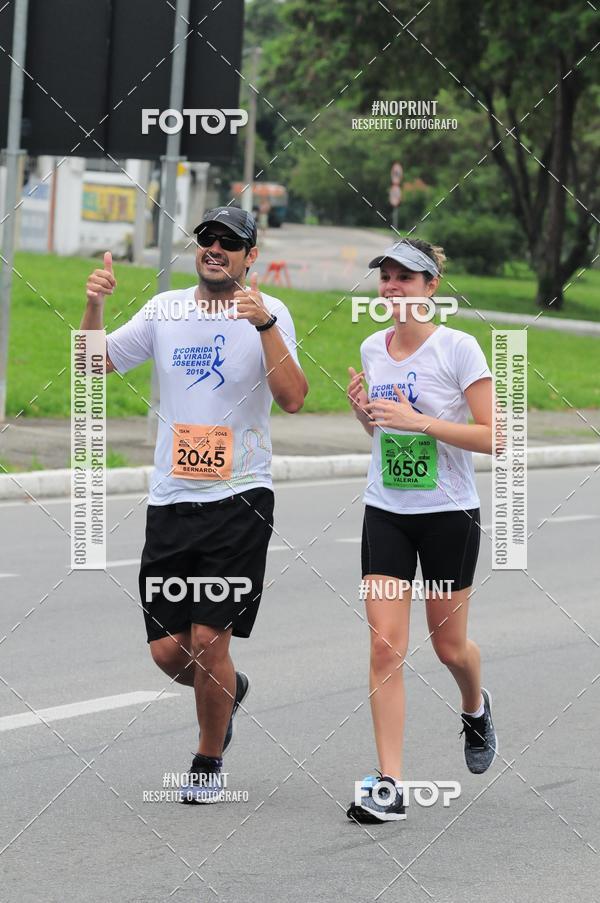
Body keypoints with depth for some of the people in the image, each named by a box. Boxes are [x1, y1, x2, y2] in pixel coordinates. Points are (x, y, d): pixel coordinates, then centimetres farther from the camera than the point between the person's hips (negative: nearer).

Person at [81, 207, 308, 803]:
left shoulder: (268, 314, -3)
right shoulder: (165, 310, 9)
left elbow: (292, 398, -15)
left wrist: (265, 325, -27)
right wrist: (93, 305, -9)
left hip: (239, 501, -4)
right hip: (170, 501, 4)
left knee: (209, 641, -8)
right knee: (168, 650, 2)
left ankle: (209, 762, 13)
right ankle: (228, 690, 35)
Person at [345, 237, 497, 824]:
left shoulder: (458, 349, -12)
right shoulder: (372, 349, 5)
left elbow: (493, 437, -15)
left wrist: (420, 421, -23)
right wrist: (363, 411, -3)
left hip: (448, 513, -3)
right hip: (385, 512, 4)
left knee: (449, 645, 9)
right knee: (385, 645, -8)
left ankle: (476, 708, 46)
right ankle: (389, 786, -9)